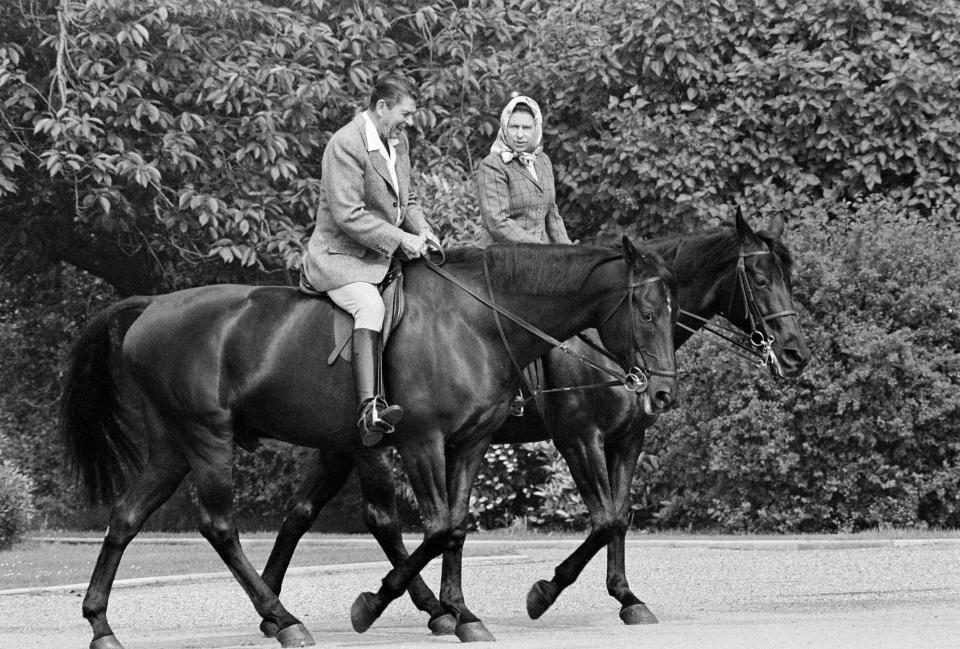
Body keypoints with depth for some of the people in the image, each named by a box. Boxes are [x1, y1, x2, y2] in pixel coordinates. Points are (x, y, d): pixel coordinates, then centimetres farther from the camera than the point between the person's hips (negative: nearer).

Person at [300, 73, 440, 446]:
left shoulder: (398, 141, 11)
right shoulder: (346, 145, -18)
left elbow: (407, 200, 24)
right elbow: (349, 216, -23)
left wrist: (422, 230, 3)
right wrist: (400, 240, -22)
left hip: (383, 254, 10)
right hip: (340, 256, -10)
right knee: (371, 306, -34)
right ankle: (369, 408, -49)